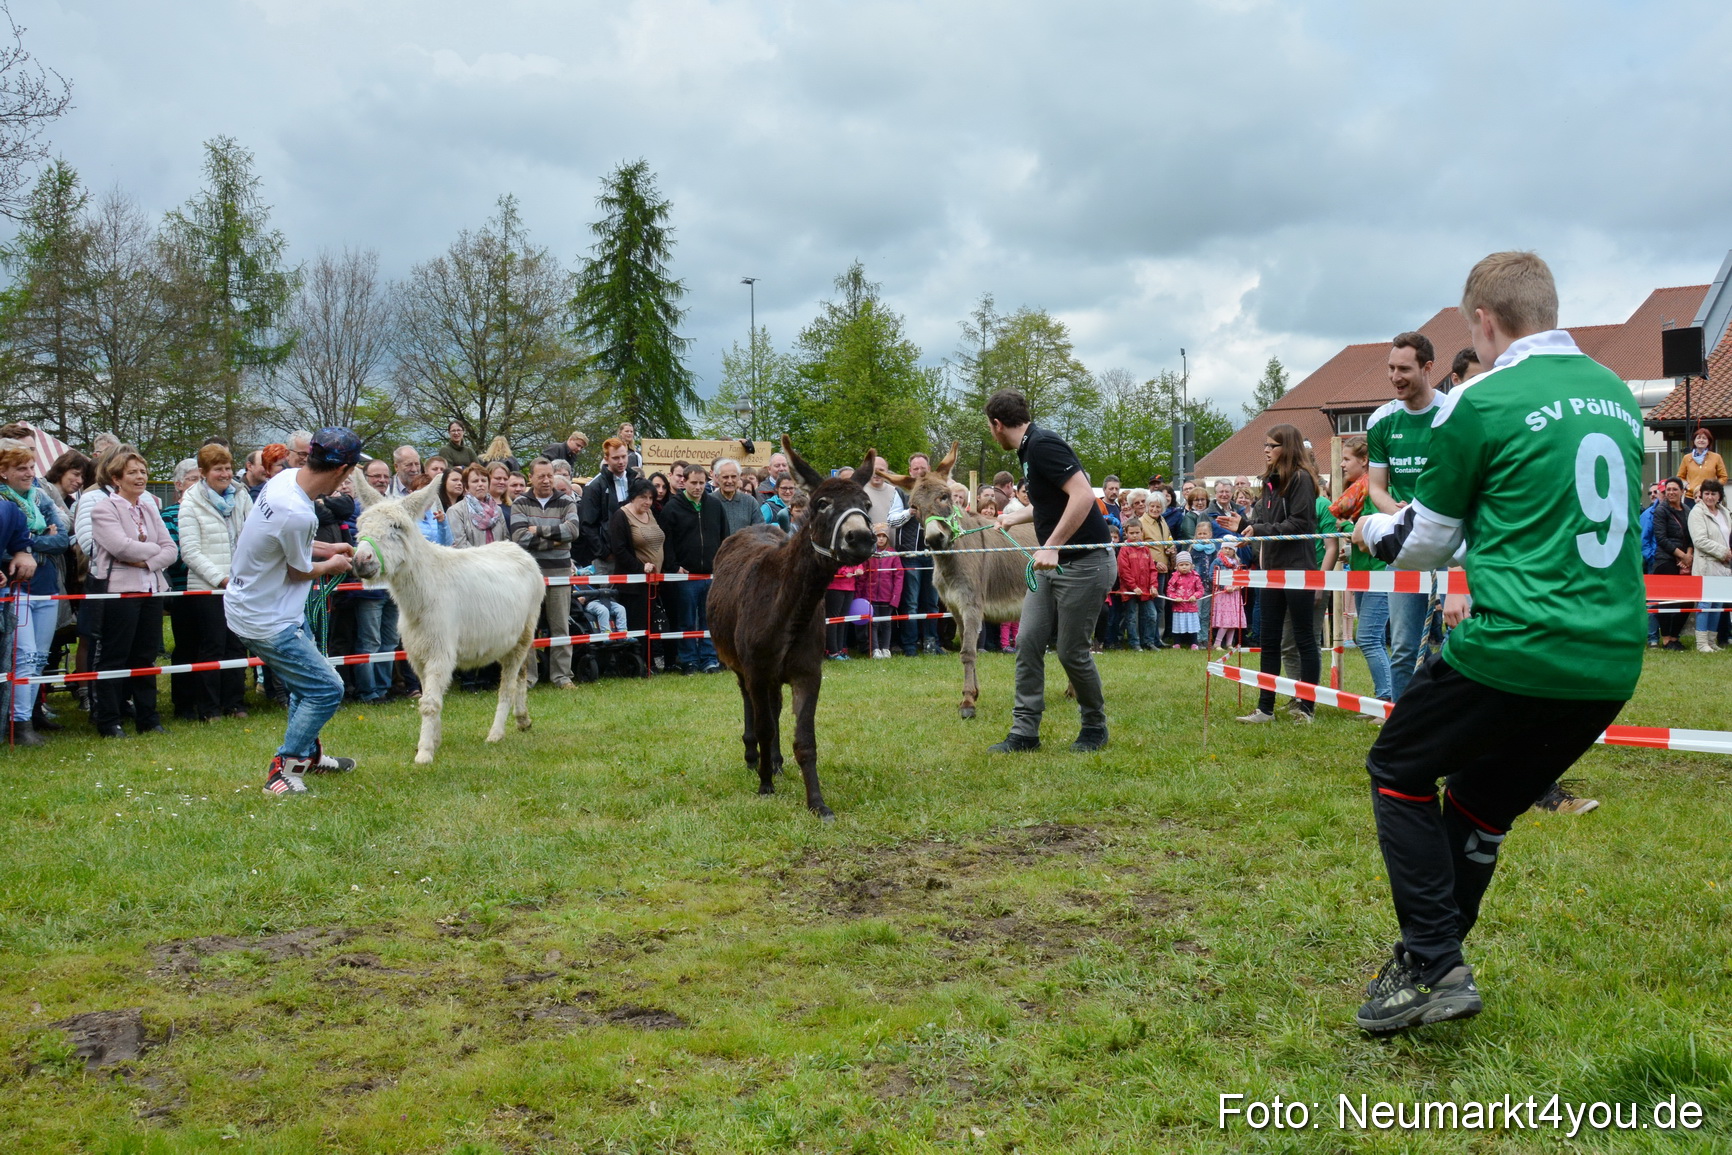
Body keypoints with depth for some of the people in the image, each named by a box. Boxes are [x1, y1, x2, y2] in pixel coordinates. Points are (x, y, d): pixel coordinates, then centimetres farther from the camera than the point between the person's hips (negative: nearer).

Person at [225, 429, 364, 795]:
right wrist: (334, 564, 5)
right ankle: (283, 771, 7)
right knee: (326, 690, -2)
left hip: (245, 599, 10)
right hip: (266, 622, -10)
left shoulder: (285, 477, -6)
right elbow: (300, 571, -13)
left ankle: (308, 753, 40)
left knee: (304, 680, 25)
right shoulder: (298, 514, -33)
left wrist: (328, 548, 15)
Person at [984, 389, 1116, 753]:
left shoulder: (1043, 445, -17)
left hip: (1085, 564, -9)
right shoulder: (1030, 449, 12)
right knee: (1028, 642, 3)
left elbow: (1083, 495, -27)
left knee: (1072, 652, -1)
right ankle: (1025, 730, 6)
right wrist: (1014, 517, 41)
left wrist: (1051, 547, -28)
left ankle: (1095, 727, 19)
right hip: (1051, 565, 10)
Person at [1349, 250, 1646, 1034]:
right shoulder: (1620, 396, 14)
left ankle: (1434, 966, 6)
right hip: (1614, 662, 7)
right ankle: (1434, 962, 28)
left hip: (1516, 647, -7)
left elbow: (1425, 543, 2)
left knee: (1398, 772, 14)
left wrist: (1371, 530, 23)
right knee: (1484, 807, 22)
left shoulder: (1480, 402, -7)